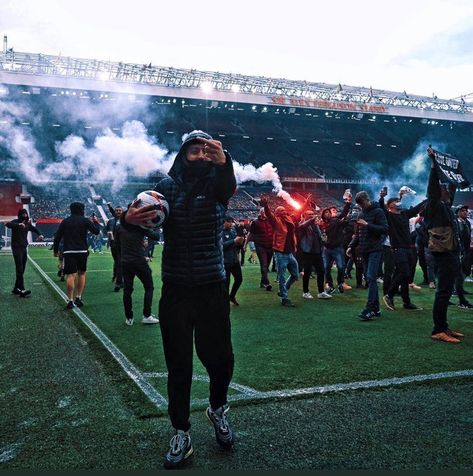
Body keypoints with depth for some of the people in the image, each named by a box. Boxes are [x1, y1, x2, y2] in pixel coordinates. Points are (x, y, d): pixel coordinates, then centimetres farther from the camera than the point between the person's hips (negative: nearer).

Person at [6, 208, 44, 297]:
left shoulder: (27, 224, 10)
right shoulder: (16, 222, -8)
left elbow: (34, 229, 25)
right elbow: (7, 224, -27)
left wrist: (40, 234, 4)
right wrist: (18, 224, -42)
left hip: (24, 248, 7)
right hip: (16, 248, -7)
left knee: (22, 270, 10)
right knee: (19, 269, -13)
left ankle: (16, 289, 19)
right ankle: (22, 290, -16)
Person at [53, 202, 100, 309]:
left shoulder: (65, 221, 6)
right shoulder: (85, 221, 1)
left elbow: (57, 237, 5)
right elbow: (96, 231, 2)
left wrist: (55, 250, 15)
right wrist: (96, 222, 20)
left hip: (69, 252, 0)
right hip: (82, 251, 0)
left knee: (70, 275, -4)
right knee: (81, 274, 16)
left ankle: (70, 301, -7)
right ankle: (79, 298, 16)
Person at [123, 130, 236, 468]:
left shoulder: (217, 184, 0)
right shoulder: (167, 186, 3)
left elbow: (229, 187, -24)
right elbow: (144, 217, -7)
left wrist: (224, 162, -47)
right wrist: (130, 218, -32)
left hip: (213, 288, 0)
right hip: (176, 290, 0)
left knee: (220, 357, 5)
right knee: (179, 364, 6)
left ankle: (218, 409, 35)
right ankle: (181, 435, 20)